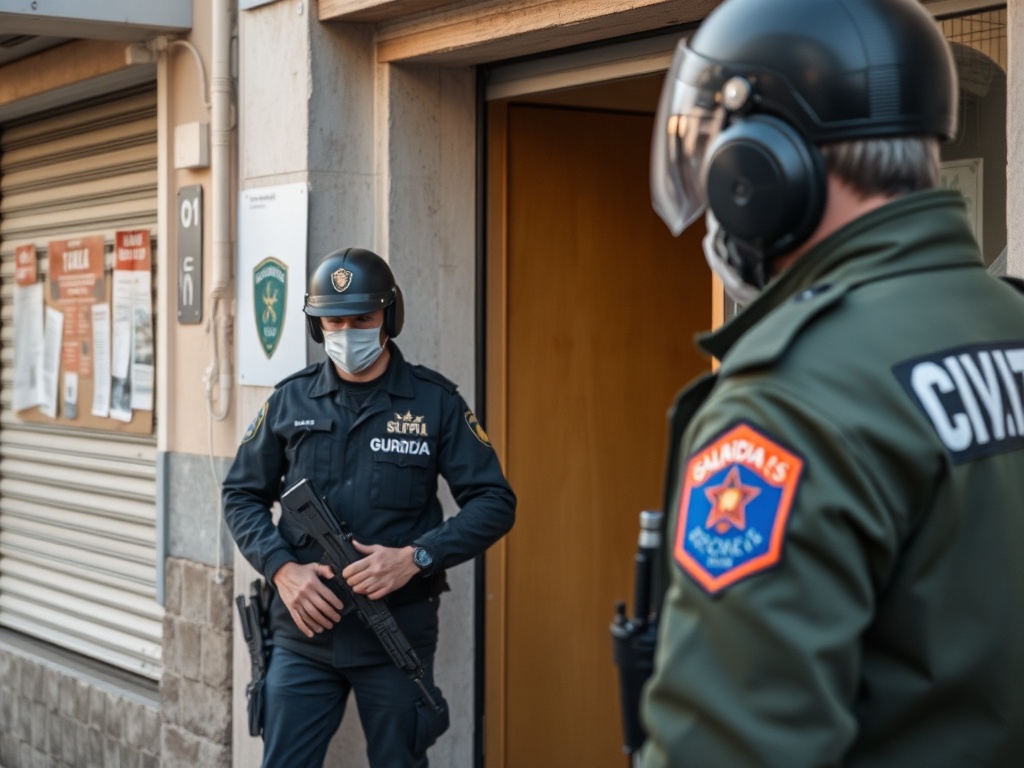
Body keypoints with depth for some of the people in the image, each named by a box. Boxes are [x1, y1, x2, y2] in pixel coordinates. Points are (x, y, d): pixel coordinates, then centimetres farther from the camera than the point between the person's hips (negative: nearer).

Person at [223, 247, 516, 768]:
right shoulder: (290, 401, 4)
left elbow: (494, 503, -4)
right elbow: (242, 495, 9)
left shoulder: (435, 402, -2)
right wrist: (282, 568, -8)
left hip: (400, 631, -1)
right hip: (304, 630, 1)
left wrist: (415, 558, -18)